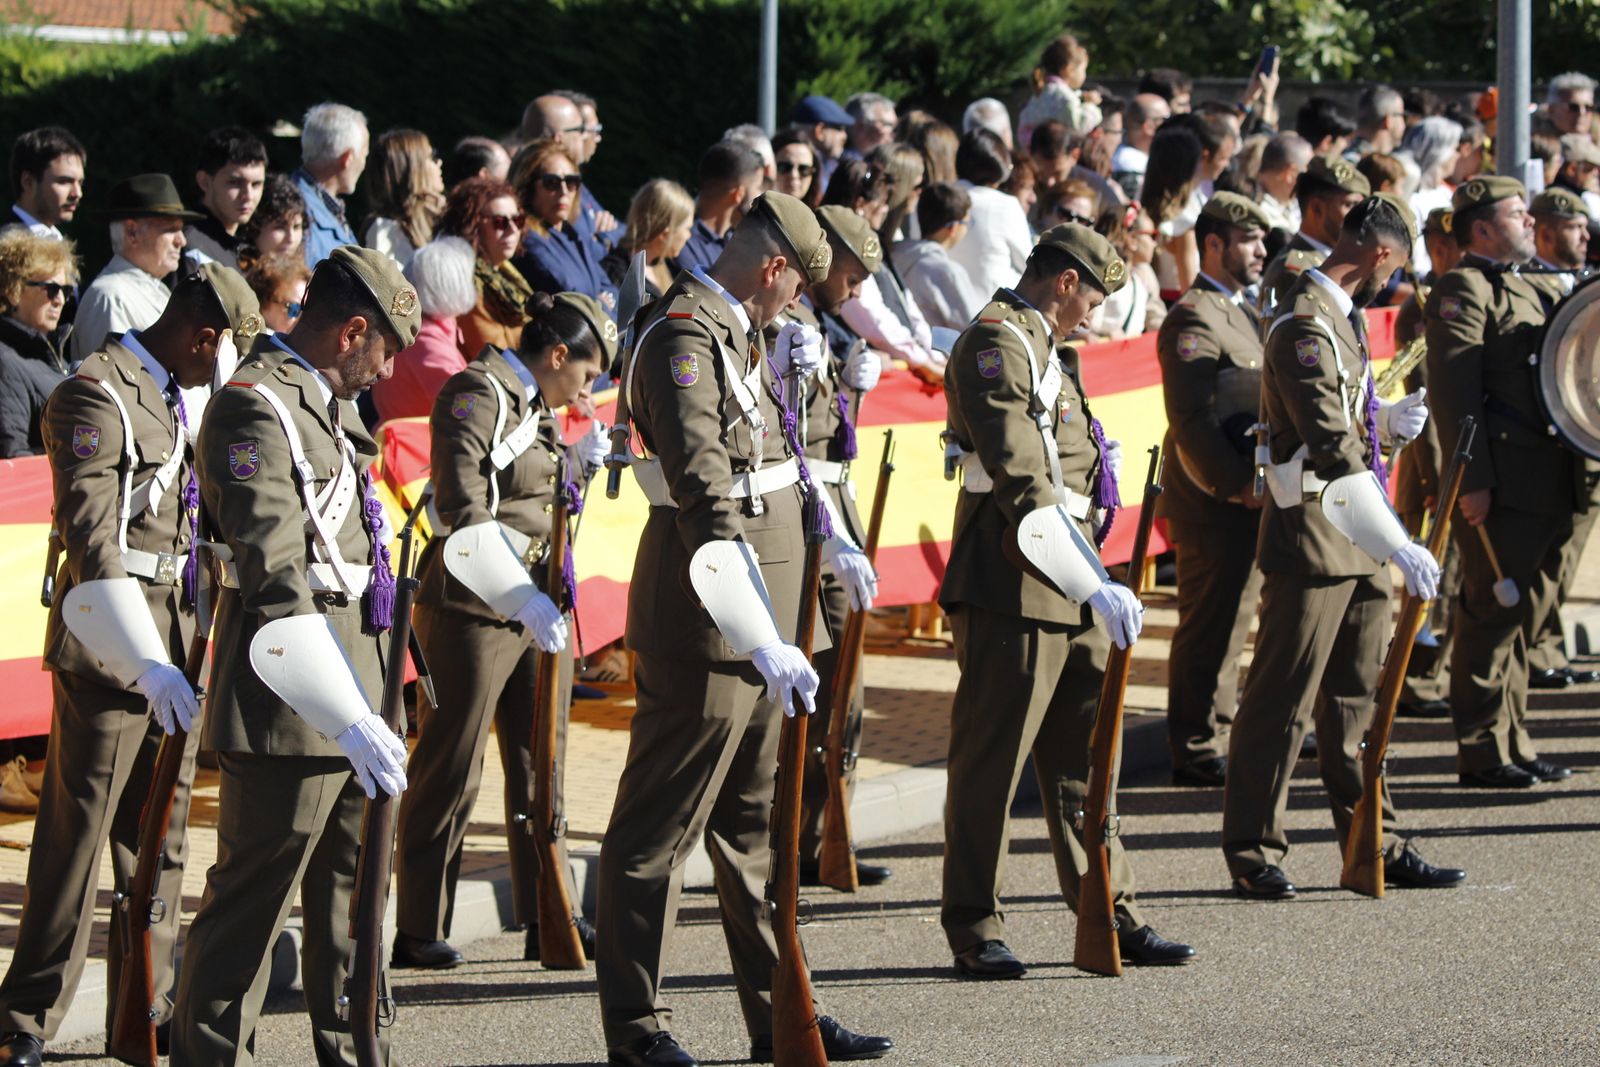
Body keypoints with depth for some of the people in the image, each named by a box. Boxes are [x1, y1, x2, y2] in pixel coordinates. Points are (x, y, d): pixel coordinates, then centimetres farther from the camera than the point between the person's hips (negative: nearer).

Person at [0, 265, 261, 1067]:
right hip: (110, 643, -9)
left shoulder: (181, 395, 12)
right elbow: (91, 541, -25)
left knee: (158, 840, 14)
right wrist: (146, 663, -32)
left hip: (177, 636, 9)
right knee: (78, 835, -4)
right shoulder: (96, 398, -16)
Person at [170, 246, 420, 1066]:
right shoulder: (254, 409, -18)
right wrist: (349, 720, -33)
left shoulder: (325, 403, 14)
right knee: (250, 903, -3)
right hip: (289, 709, -10)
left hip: (351, 696, 10)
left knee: (352, 897, 16)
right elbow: (276, 581, -27)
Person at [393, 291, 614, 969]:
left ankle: (547, 917, 18)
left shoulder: (537, 405, 16)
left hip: (538, 603, 9)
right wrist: (521, 599, -29)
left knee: (542, 760, 11)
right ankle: (421, 931, 4)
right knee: (449, 770, -2)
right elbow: (465, 513, -22)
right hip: (473, 607, -9)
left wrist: (579, 464, 8)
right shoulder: (476, 395, -13)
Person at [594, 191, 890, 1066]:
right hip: (704, 633, -10)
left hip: (751, 632, 10)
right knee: (657, 829, -1)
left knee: (755, 825, 15)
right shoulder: (683, 342, -19)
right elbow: (707, 504, -28)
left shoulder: (728, 332, 13)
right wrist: (765, 641, -34)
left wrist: (781, 372, 13)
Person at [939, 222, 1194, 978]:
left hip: (1068, 589, 10)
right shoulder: (995, 344, -13)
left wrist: (1094, 582, 23)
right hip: (1011, 589, -10)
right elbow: (1021, 483, -23)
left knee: (1084, 755, 12)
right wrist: (1092, 583, -27)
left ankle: (1110, 913, 17)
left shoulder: (1037, 345, 20)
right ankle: (974, 931, 4)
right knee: (991, 760, -2)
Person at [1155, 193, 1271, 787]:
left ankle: (1213, 744, 22)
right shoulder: (1194, 319, -14)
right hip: (1213, 506, -10)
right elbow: (1192, 421, -21)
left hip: (1245, 502, 10)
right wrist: (1238, 487, -22)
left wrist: (1256, 484, 14)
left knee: (1226, 628, 15)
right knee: (1210, 631, -4)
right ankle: (1196, 753, 2)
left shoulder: (1242, 313, 19)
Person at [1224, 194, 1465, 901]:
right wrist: (1396, 543, -28)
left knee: (1357, 698, 13)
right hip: (1313, 538, -10)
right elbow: (1331, 450, -26)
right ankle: (1254, 855, 4)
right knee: (1281, 702, -2)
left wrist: (1392, 419, 2)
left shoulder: (1343, 317, 14)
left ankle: (1373, 843, 19)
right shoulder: (1305, 326, -19)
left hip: (1361, 543, 10)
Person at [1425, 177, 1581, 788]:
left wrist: (1571, 479, 18)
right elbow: (1453, 392, -16)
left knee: (1524, 615, 13)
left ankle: (1513, 746, 20)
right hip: (1501, 487, -9)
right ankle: (1482, 754, -1)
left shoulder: (1525, 288, 21)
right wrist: (1472, 481, -22)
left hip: (1548, 484, 9)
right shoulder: (1464, 291, -9)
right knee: (1493, 617, -5)